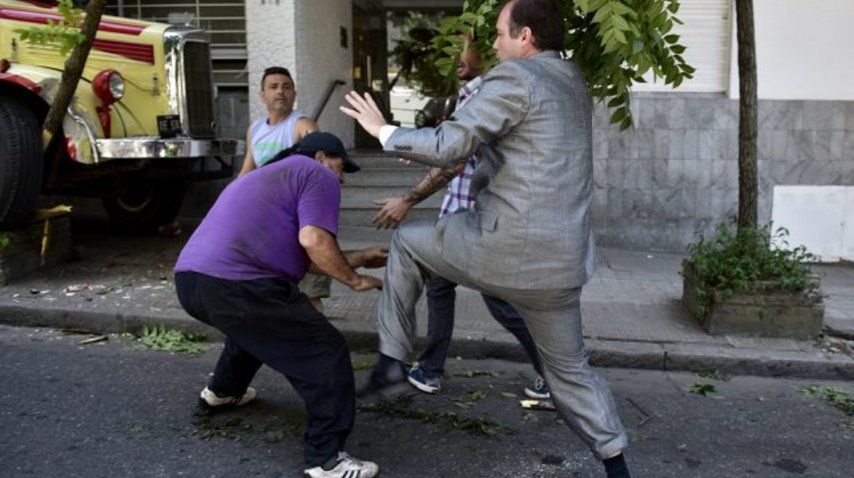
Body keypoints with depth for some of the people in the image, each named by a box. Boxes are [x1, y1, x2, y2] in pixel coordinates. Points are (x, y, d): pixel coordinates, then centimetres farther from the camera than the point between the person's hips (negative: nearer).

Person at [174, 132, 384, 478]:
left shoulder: (272, 175, 33)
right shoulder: (317, 175, 5)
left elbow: (297, 254, 32)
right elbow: (313, 241, -13)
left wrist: (358, 258, 35)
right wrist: (354, 280, 2)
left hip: (191, 280, 10)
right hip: (232, 286, -10)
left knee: (258, 322, 39)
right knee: (326, 353, -3)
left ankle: (222, 391, 53)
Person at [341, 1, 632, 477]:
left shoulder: (514, 77, -9)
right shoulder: (574, 82, 17)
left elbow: (449, 144, -12)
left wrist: (384, 130, 3)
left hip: (505, 247, -7)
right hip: (561, 261, 7)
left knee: (407, 242, 18)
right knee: (570, 367, 22)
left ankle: (392, 358, 19)